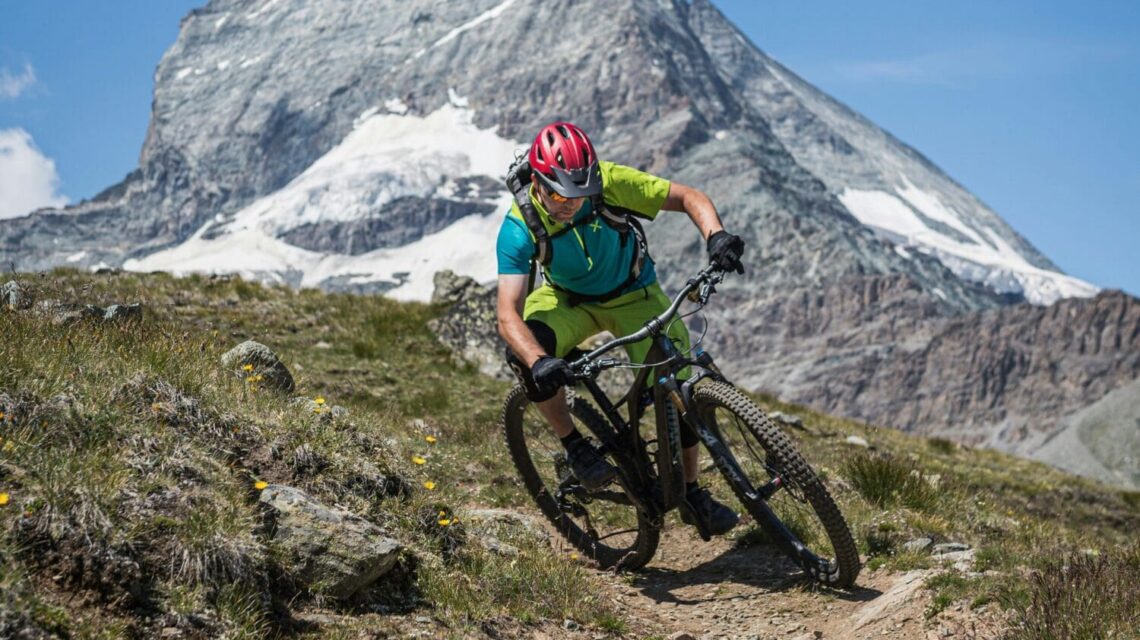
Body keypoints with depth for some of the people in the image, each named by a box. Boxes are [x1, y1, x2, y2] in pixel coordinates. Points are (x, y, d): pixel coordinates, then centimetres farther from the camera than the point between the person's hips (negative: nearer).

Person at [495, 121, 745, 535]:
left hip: (633, 296, 1)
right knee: (525, 354, -32)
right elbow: (508, 314, -37)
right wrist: (538, 361, -56)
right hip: (568, 299, 0)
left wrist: (716, 235, -43)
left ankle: (692, 494, 11)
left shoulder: (611, 183, -29)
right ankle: (575, 447, -9)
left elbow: (689, 198, -21)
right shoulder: (520, 228, -29)